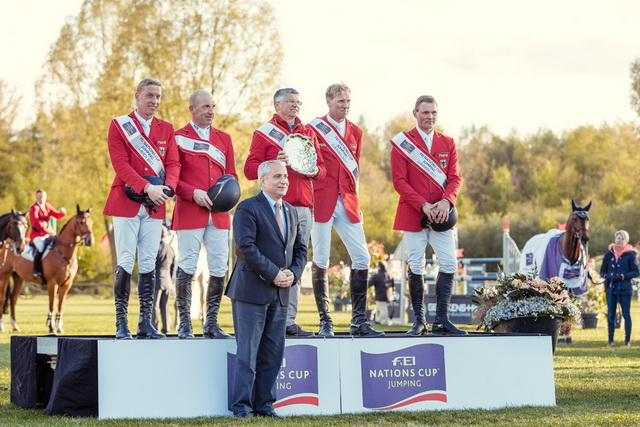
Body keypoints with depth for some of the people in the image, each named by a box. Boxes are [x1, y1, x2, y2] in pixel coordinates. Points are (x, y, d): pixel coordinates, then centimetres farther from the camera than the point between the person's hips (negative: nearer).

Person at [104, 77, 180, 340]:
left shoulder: (166, 129, 14)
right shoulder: (119, 125, 2)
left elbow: (173, 163, 5)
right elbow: (120, 163, -9)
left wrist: (167, 187, -16)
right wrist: (147, 188, -21)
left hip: (155, 206, 3)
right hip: (126, 203, -3)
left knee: (149, 264, 3)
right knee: (125, 263, -5)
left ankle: (146, 323, 5)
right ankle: (121, 323, -3)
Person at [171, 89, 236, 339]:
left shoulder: (224, 139, 18)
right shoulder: (178, 138, 4)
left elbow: (231, 175, 17)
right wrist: (193, 193, -14)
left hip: (219, 213, 4)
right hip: (189, 213, -4)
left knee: (219, 267, 1)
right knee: (187, 267, -5)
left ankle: (211, 324, 9)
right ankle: (184, 324, 0)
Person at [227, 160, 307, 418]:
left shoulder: (291, 212, 17)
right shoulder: (248, 208, -6)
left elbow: (300, 249, 17)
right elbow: (246, 247, -16)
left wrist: (293, 273, -3)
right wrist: (273, 274, -17)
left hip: (281, 293, 7)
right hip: (251, 290, -7)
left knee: (273, 353, 7)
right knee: (247, 352, -4)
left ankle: (264, 404, 13)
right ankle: (241, 406, 1)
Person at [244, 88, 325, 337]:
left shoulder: (308, 133, 21)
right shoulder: (264, 133, 5)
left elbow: (321, 168, 23)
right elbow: (250, 169, -2)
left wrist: (315, 171, 0)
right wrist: (274, 163, -17)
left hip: (304, 206, 5)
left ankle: (289, 320, 5)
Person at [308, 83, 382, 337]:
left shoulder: (355, 132, 15)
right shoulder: (313, 129, 0)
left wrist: (354, 200, 14)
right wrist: (308, 198, -5)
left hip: (347, 203, 5)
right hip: (321, 202, -5)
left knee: (362, 258, -1)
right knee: (321, 260, -2)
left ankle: (359, 322, 5)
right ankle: (325, 322, 3)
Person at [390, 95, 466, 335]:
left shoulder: (447, 143, 12)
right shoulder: (402, 142, 0)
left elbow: (455, 178, 6)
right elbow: (399, 181, -6)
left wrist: (446, 201, -13)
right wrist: (424, 206, -15)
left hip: (441, 214, 3)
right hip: (413, 214, -3)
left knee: (449, 264, -4)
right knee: (416, 267, -1)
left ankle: (441, 320, 2)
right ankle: (419, 321, 5)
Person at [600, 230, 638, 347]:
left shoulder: (630, 255, -1)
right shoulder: (609, 254, 8)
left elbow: (635, 272, -3)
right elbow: (602, 270, 14)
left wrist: (622, 276, -17)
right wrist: (606, 276, -8)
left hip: (625, 289, -3)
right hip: (611, 288, 3)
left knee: (626, 314, 0)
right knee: (610, 314, 4)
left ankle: (627, 340, 6)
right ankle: (610, 340, 9)